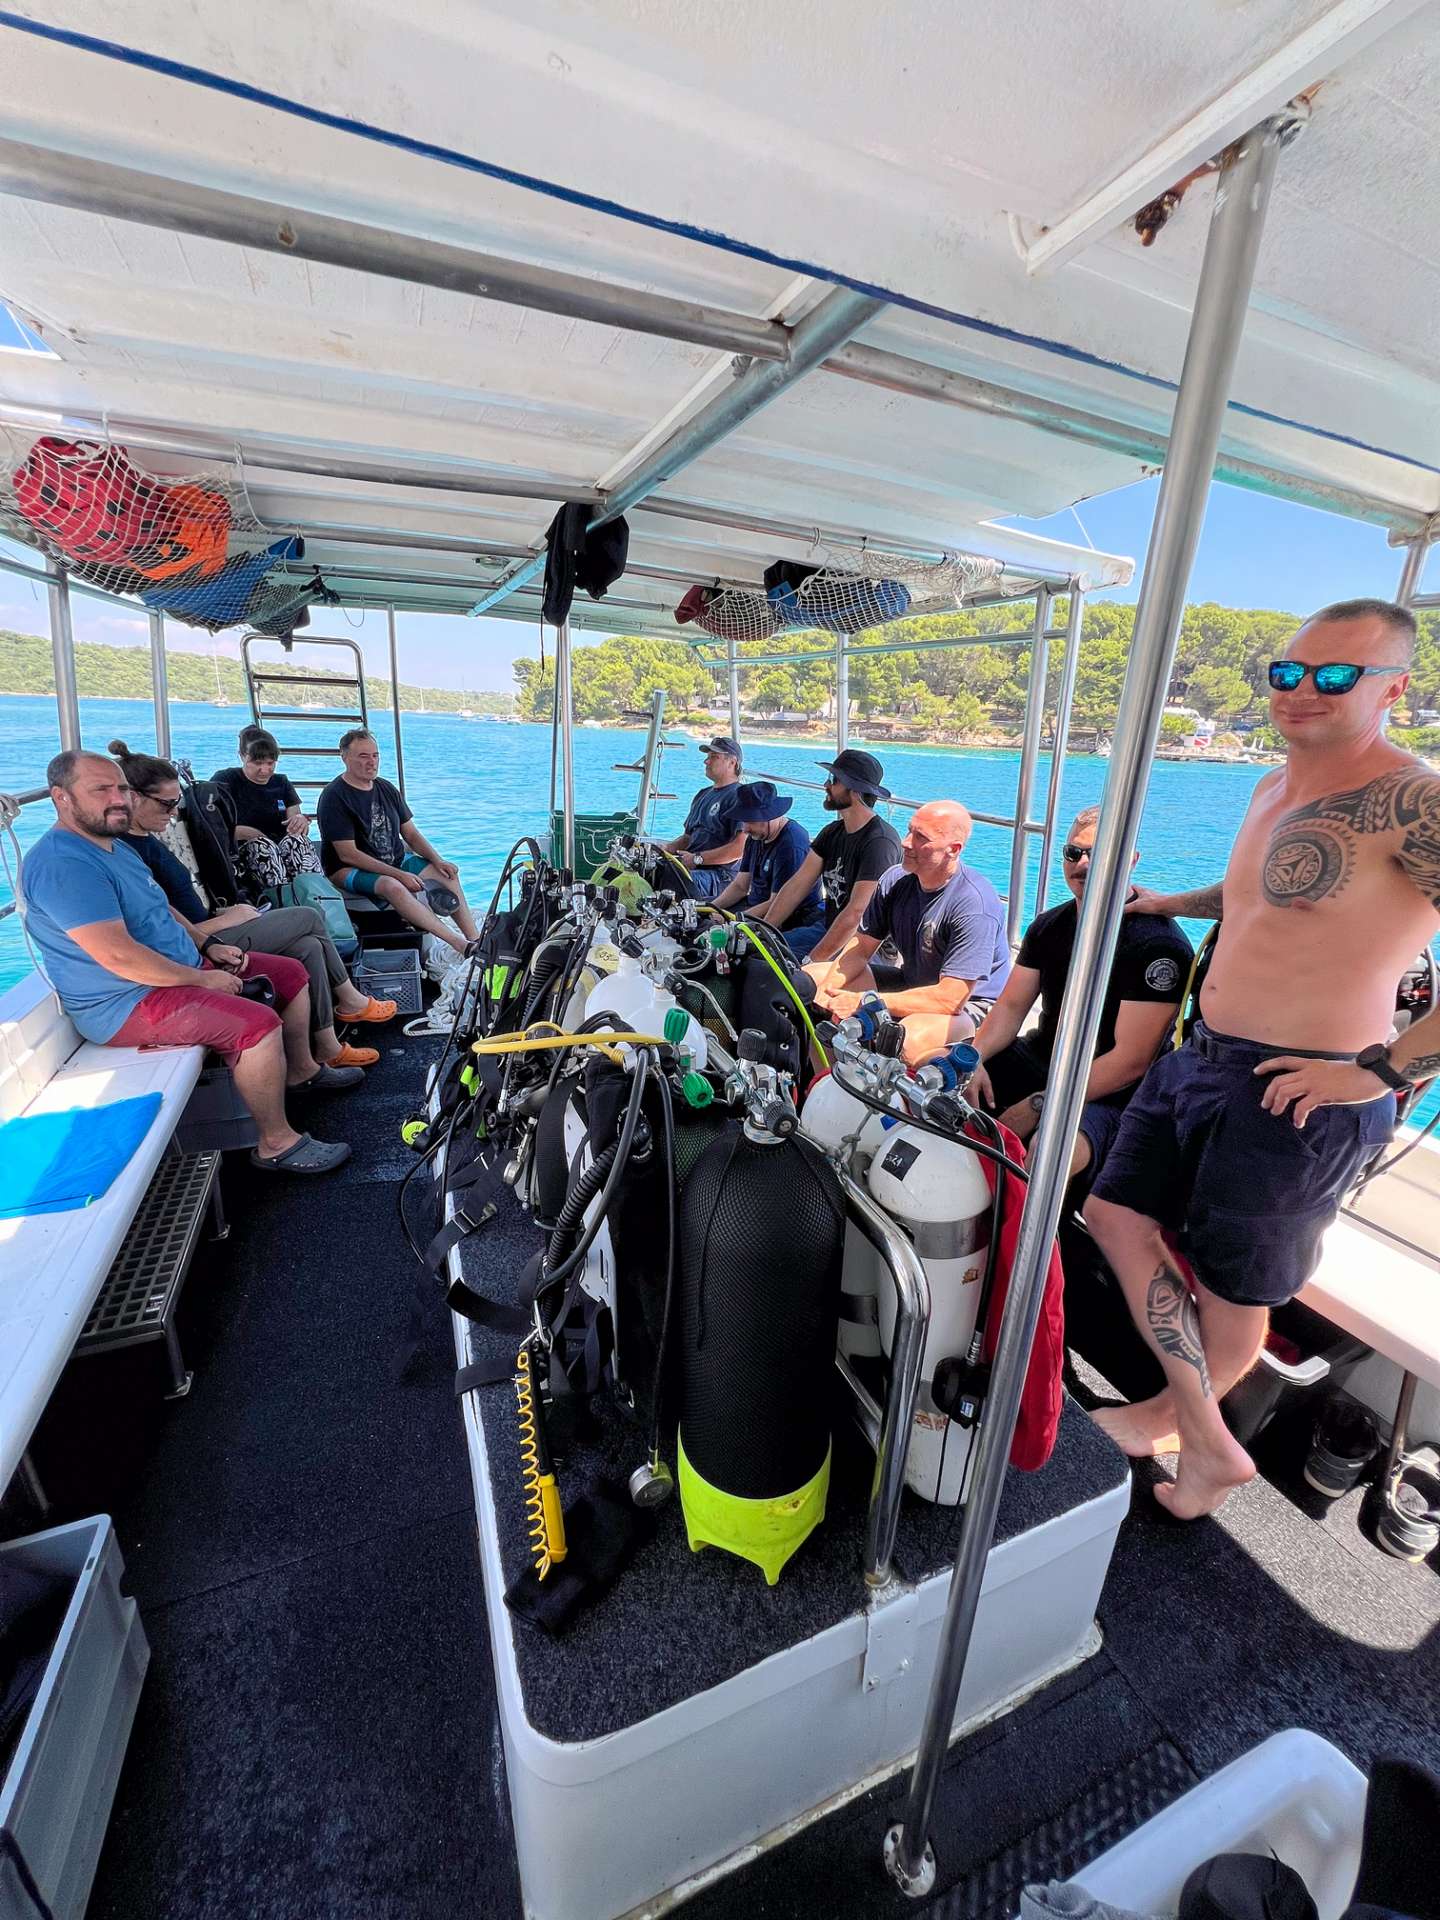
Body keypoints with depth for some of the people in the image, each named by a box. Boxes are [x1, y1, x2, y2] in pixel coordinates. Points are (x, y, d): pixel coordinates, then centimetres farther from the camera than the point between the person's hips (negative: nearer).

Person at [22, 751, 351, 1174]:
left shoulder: (113, 845, 12)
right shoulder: (62, 863, -22)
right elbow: (118, 956, -28)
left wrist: (211, 947, 9)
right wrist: (202, 979, -20)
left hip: (183, 968, 11)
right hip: (128, 1003, -11)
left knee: (291, 974, 11)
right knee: (258, 1023, -31)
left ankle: (301, 1070, 27)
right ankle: (276, 1145, -17)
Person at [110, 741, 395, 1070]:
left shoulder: (145, 839, 10)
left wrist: (221, 913, 3)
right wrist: (227, 919, -11)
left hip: (202, 935, 10)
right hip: (199, 949, -10)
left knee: (309, 947, 0)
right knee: (309, 917, -2)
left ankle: (327, 1049, 7)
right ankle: (351, 1001, 13)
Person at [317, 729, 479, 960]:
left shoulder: (386, 789, 9)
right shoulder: (334, 797, -13)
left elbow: (411, 833, 12)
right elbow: (348, 855, -19)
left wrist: (438, 861, -7)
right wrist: (399, 874, -25)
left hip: (396, 860, 8)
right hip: (350, 870, -7)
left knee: (447, 874, -10)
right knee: (392, 886, -37)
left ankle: (475, 939, -19)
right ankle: (460, 945, -43)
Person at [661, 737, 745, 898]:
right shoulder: (703, 794, 25)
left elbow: (740, 848, -17)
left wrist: (697, 859, -15)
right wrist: (669, 847, 7)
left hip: (721, 875, -9)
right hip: (692, 867, 9)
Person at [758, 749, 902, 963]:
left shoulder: (879, 841, -20)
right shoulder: (832, 832, 8)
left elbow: (856, 913, -25)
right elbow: (797, 885, 4)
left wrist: (811, 961, -26)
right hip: (827, 929, 8)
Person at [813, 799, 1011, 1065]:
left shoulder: (974, 905, -26)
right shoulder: (895, 880, -4)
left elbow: (949, 999, -30)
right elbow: (861, 947, 0)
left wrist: (862, 1003, -30)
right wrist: (825, 992, -20)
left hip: (968, 1004, -7)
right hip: (911, 983, 8)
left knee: (905, 1041, -41)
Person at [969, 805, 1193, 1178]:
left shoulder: (1159, 944, -15)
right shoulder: (1048, 925, 8)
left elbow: (1132, 1060, -21)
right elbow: (1011, 1006, 6)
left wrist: (1038, 1106, -24)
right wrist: (974, 1058, -15)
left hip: (1110, 1093, -7)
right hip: (1038, 1060, 7)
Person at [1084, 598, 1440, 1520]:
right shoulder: (1275, 786, 10)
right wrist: (1164, 902, 32)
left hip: (1295, 1097, -9)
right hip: (1203, 1060, 9)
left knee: (1232, 1287, 11)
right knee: (1117, 1212, 13)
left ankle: (1171, 1415, 40)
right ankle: (1207, 1440, 29)